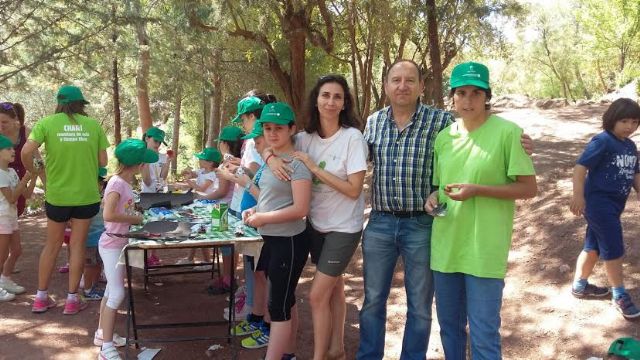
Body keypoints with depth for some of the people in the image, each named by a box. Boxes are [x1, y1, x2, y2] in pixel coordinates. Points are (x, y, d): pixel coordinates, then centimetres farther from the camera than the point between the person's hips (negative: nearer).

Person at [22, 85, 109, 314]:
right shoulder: (94, 125, -1)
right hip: (86, 195, 0)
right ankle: (72, 300, 16)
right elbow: (103, 162, 0)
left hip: (57, 195, 0)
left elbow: (26, 152, -15)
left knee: (52, 245, 17)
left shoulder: (47, 123, -4)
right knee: (77, 245, 10)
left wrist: (32, 171, 3)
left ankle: (41, 298, 25)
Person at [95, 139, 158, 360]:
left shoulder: (126, 182, 7)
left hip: (119, 244, 10)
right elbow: (109, 215, -30)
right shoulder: (117, 183, -21)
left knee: (112, 291, 18)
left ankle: (102, 333, 32)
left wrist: (135, 217, 3)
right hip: (112, 245, -9)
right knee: (117, 294, -8)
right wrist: (135, 219, -19)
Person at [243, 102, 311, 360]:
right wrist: (256, 210, 3)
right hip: (273, 240, 9)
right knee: (285, 300, 19)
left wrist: (262, 219, -17)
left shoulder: (297, 163, -17)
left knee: (278, 305, -3)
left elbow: (300, 209, -23)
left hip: (289, 242, -9)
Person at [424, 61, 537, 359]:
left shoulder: (508, 132, -9)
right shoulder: (443, 137, 8)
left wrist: (476, 190, -19)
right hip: (444, 246, 6)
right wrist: (433, 198, -2)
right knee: (448, 325, 19)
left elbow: (529, 188, -9)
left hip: (484, 250, -5)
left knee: (484, 334, 2)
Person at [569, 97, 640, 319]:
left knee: (594, 246, 18)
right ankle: (620, 296, 12)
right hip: (599, 203, -8)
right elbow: (580, 167, -21)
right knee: (614, 249, -3)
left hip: (614, 205, 8)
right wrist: (578, 195, -29)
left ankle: (579, 286, 34)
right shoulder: (602, 142, -16)